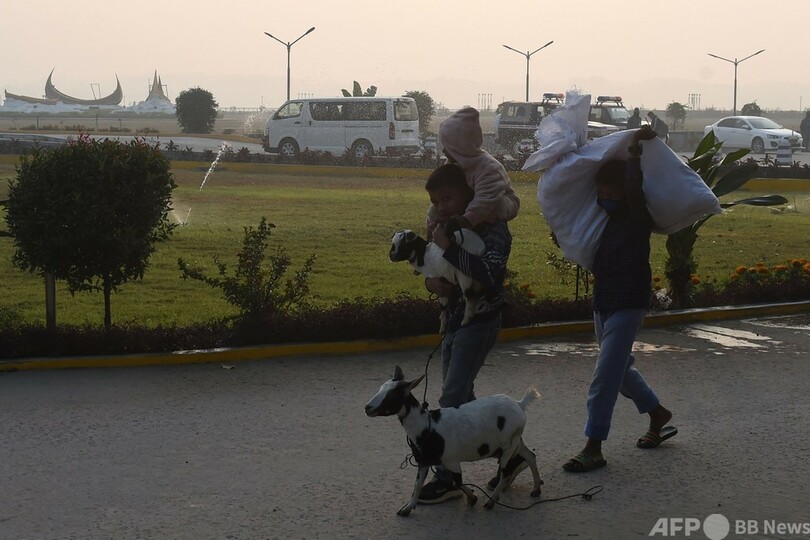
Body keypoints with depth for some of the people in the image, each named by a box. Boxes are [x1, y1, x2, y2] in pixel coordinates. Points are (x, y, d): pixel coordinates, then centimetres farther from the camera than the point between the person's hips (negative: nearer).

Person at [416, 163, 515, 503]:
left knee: (452, 398, -13)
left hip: (479, 321, -8)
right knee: (462, 398, 13)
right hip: (454, 319, 8)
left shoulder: (492, 229, -15)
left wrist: (449, 247, -27)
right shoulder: (448, 229, 7)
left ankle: (448, 478, -9)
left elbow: (487, 277, -29)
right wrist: (431, 281, -5)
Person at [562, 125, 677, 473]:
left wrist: (635, 150, -26)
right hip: (603, 303, 8)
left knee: (605, 376, -10)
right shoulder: (602, 217, 7)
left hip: (628, 304, -8)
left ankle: (593, 448, -6)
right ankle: (658, 415, 40)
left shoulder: (638, 218, -13)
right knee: (620, 369, 20)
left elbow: (634, 190, -33)